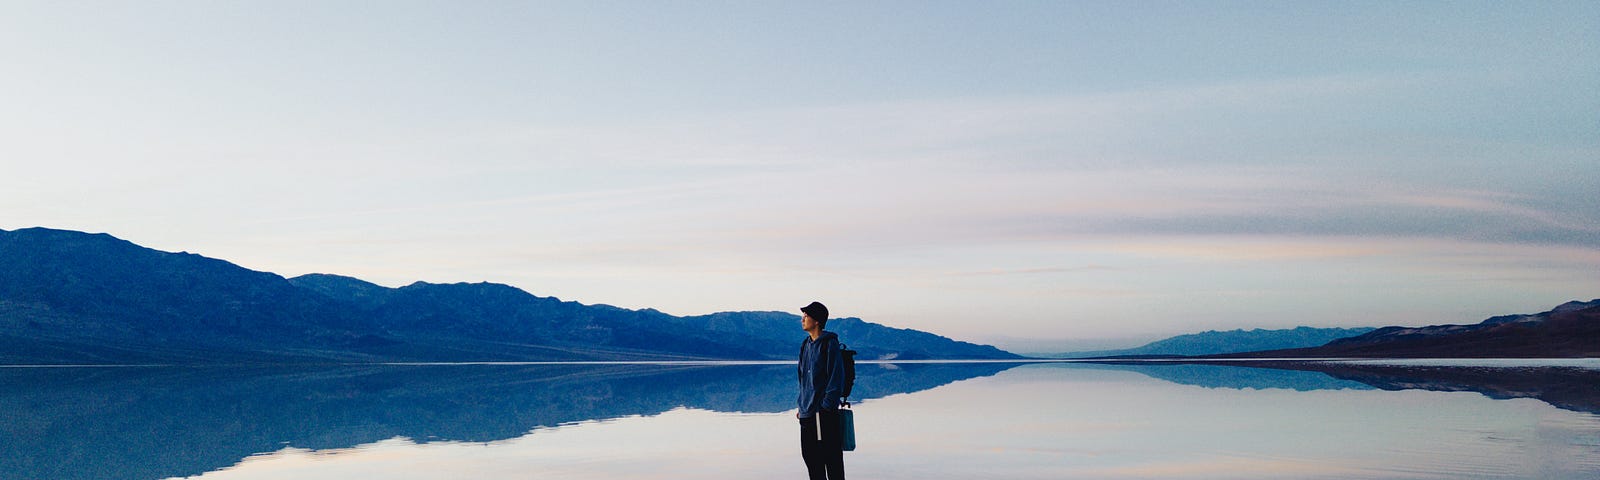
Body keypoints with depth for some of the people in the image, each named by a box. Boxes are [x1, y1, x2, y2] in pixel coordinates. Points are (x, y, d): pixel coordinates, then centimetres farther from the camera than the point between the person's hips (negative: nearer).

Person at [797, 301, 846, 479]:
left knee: (831, 458, -6)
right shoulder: (806, 345, 15)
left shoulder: (829, 344, -9)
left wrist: (827, 405, -17)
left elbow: (836, 378, -13)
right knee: (810, 457, 11)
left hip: (824, 413, -8)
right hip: (807, 414, 8)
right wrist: (802, 406, 16)